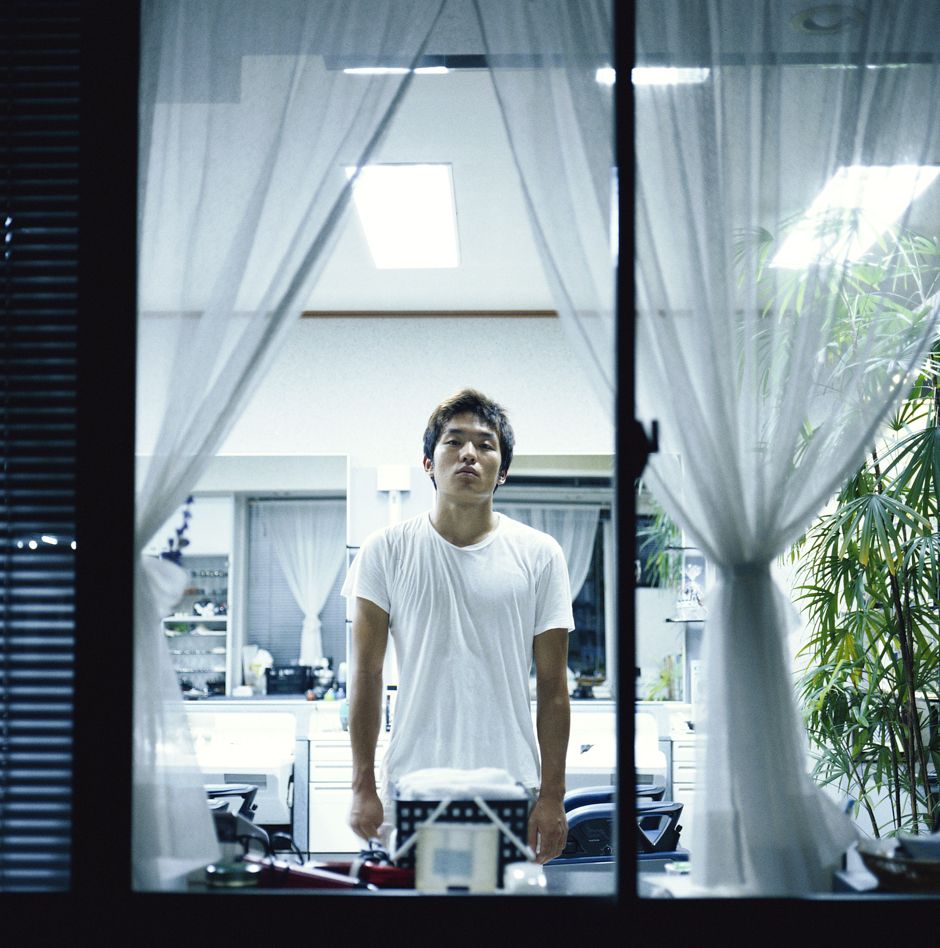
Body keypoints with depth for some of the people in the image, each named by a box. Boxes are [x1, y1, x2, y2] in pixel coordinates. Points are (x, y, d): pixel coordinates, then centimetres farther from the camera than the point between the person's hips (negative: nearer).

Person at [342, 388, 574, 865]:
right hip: (411, 787, 0)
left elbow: (552, 686, 2)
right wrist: (363, 786, -3)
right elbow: (367, 673, 1)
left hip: (510, 790, 1)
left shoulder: (540, 555, 1)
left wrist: (552, 794, 0)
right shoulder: (386, 549, 0)